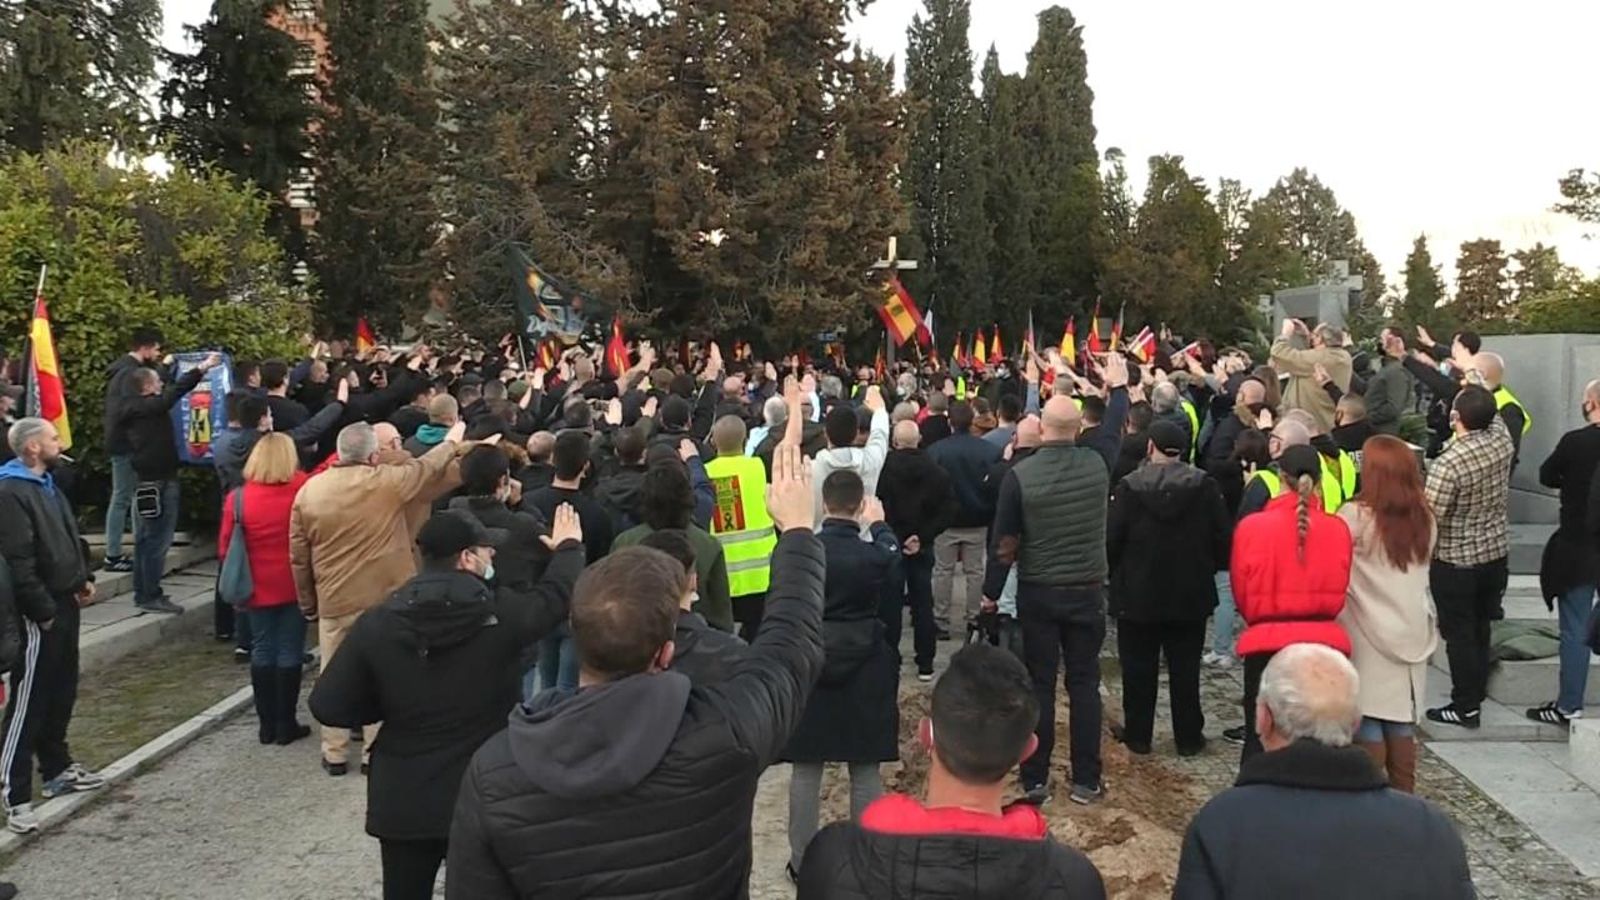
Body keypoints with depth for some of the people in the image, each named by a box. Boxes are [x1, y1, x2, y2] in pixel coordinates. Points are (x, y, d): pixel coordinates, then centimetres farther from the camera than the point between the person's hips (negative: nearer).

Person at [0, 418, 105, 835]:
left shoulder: (48, 484, 13)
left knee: (62, 692, 19)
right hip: (39, 613, -10)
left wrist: (83, 578, 12)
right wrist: (42, 610, -21)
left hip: (64, 603, 10)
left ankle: (57, 769, 34)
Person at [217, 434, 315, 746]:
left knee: (262, 651, 12)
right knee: (289, 652, 5)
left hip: (258, 589, 2)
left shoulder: (237, 498, -7)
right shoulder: (302, 489, -12)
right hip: (295, 587, -1)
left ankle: (267, 725, 17)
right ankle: (286, 725, 10)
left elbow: (225, 547, -2)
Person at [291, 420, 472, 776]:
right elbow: (430, 467, 7)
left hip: (334, 602, 2)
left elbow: (298, 558, 5)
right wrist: (452, 441, 28)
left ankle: (334, 754, 21)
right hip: (384, 599, -2)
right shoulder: (388, 481, -11)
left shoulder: (308, 491, -2)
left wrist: (308, 603, 16)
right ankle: (375, 752, 16)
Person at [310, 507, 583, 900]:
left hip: (402, 802, 2)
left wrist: (392, 706, 8)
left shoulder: (377, 623, -9)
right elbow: (558, 592, 8)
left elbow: (327, 707, -7)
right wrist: (569, 547, 28)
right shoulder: (503, 614, -13)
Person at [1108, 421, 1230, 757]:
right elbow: (1224, 537, -5)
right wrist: (1208, 568, 13)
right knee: (1185, 670, 11)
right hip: (1191, 594, 2)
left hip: (1138, 595, -2)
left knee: (1139, 669, 10)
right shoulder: (1205, 486, -7)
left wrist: (1117, 576, 7)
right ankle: (1189, 738, 19)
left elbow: (1111, 541, -12)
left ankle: (1137, 735, 17)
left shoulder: (1129, 488, -13)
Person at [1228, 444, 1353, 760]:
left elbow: (1241, 595, 1)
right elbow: (1339, 592, 5)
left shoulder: (1251, 527, -10)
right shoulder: (1338, 528, -6)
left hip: (1267, 643, -1)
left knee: (1260, 739, 10)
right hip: (1325, 642, 2)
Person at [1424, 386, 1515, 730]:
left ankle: (1466, 707, 12)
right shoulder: (1501, 440, -9)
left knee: (1459, 634, 5)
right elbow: (1491, 412, 14)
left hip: (1455, 561, -6)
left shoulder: (1448, 463, -28)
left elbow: (1428, 517, -24)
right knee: (1480, 629, 19)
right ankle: (1477, 694, 31)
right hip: (1496, 553, 6)